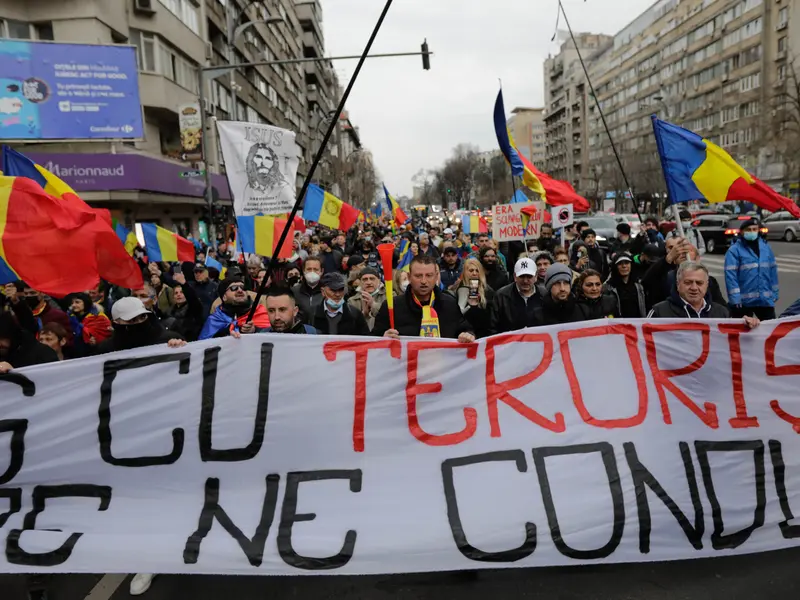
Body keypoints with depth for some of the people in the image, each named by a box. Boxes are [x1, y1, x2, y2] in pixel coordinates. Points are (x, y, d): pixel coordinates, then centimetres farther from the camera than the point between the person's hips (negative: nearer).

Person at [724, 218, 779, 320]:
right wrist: (735, 298, -21)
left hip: (765, 299, 5)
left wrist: (774, 293, 10)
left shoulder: (766, 247, 8)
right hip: (744, 301, -5)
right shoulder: (734, 250, -10)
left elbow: (773, 270, 13)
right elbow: (730, 275, -15)